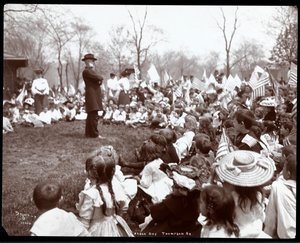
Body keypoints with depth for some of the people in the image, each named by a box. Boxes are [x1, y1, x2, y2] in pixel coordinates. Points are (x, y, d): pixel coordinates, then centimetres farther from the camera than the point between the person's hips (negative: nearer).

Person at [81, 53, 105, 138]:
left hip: (94, 95, 10)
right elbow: (98, 78, -18)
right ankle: (95, 134, -10)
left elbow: (100, 79, 16)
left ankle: (89, 133, 17)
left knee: (91, 115, 12)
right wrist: (100, 78, 3)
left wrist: (99, 80, -5)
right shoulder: (86, 71, -10)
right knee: (94, 115, -11)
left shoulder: (91, 71, 22)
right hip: (92, 95, -10)